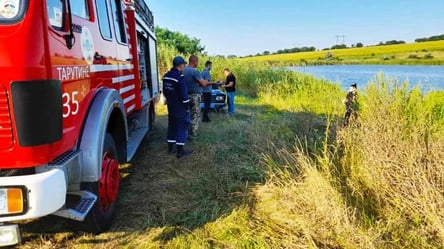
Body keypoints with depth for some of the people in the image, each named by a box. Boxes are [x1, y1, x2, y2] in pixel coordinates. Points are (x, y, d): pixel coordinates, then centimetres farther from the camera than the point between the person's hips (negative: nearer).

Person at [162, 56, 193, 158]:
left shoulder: (166, 76, 7)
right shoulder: (179, 77, -20)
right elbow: (184, 94, -20)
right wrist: (187, 106, -11)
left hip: (170, 105, 8)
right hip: (180, 106, -8)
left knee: (172, 126, 16)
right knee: (182, 127, -2)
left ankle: (170, 148, 22)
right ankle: (180, 151, -1)